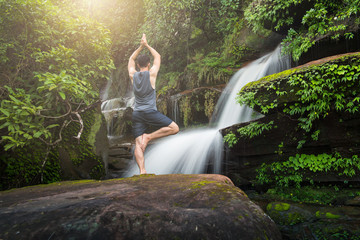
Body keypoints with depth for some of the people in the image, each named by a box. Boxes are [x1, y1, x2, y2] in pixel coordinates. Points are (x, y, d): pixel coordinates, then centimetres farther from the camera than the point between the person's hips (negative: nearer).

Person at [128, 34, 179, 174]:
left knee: (138, 145, -1)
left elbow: (131, 60, 29)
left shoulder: (133, 76, 10)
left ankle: (142, 170, -16)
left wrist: (141, 47, 26)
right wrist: (147, 46, 23)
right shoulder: (151, 73, 0)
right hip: (150, 112, -5)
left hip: (136, 114, 5)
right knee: (174, 128, 3)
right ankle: (149, 137, -8)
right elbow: (158, 57, 17)